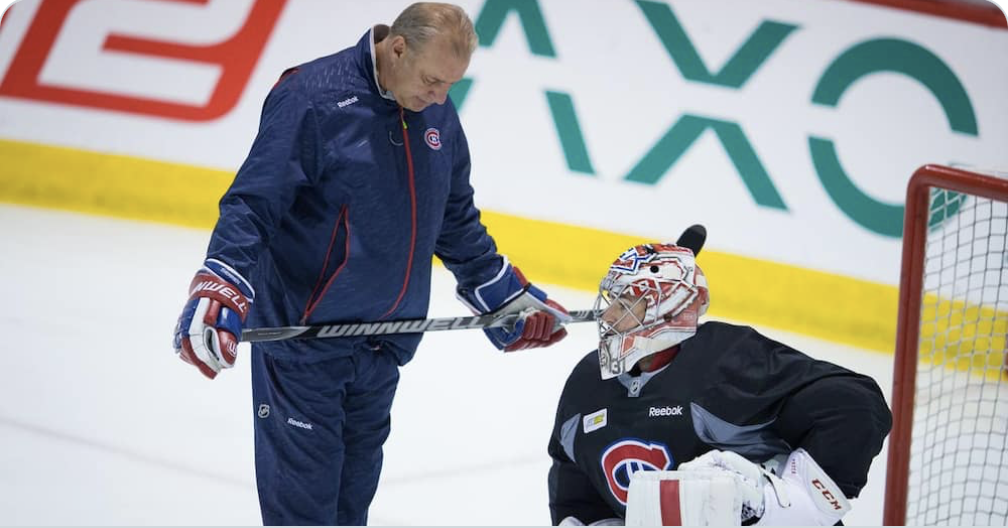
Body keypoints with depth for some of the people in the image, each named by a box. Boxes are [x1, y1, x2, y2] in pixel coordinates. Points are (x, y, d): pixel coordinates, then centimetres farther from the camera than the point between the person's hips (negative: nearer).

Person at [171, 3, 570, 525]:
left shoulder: (437, 115, 6)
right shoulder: (311, 99, -17)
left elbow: (456, 219, 20)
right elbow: (252, 204, -19)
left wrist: (507, 297, 21)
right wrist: (220, 291, -30)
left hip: (383, 340, 7)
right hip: (301, 327, -7)